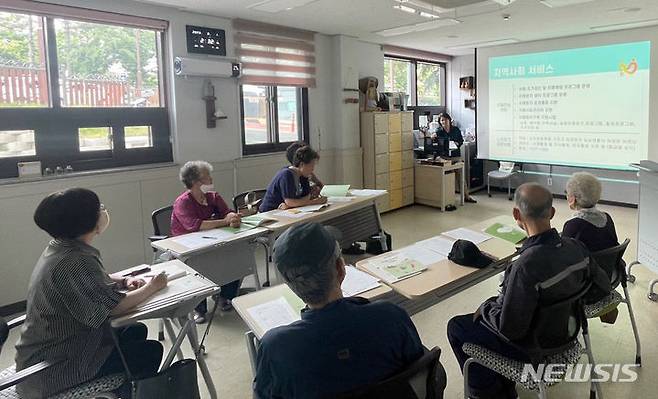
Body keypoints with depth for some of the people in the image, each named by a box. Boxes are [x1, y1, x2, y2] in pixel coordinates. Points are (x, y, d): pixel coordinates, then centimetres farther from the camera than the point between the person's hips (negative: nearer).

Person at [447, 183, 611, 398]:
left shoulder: (526, 266, -37)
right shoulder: (576, 247, -14)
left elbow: (509, 328, -29)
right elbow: (603, 287, 2)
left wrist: (484, 309, -11)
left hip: (531, 346, -7)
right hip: (562, 333, 7)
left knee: (456, 327, 10)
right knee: (493, 303, 28)